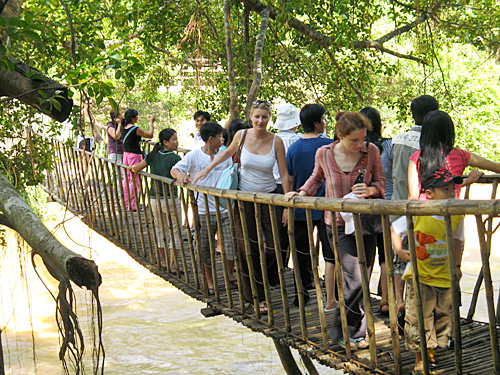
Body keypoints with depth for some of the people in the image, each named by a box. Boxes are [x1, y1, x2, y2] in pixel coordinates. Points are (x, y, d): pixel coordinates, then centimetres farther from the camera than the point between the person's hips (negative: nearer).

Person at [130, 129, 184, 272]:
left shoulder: (153, 155, 4)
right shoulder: (174, 158, -11)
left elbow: (135, 168, 11)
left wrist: (132, 167, 29)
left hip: (154, 199, 5)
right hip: (170, 199, -5)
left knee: (160, 230, 18)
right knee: (175, 232, 4)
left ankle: (163, 261, 29)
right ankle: (173, 265, 3)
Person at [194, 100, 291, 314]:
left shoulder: (276, 141, -9)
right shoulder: (241, 135, -5)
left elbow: (284, 174, -6)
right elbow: (228, 153, 17)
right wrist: (207, 170, 18)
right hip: (245, 198, 1)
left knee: (276, 246, -6)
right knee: (249, 249, 2)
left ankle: (268, 278, 26)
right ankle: (257, 298, 14)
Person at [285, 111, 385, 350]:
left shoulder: (371, 151, -7)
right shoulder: (324, 154, -8)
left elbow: (380, 182, 3)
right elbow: (316, 178, 14)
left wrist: (370, 190, -18)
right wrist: (301, 192, -1)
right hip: (338, 224, -2)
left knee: (363, 278, 5)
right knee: (354, 280, -11)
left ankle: (355, 332, 21)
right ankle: (343, 332, 7)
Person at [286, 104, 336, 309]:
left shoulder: (293, 149, 2)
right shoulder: (329, 145, -9)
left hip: (300, 209, 4)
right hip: (324, 208, -4)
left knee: (302, 254, 15)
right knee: (330, 256, 3)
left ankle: (301, 295, 21)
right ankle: (330, 301, 4)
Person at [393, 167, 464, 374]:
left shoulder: (457, 215, -3)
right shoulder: (416, 214, -15)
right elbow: (393, 229, -2)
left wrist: (456, 265, 11)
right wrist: (400, 250, -15)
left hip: (445, 277, 4)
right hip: (419, 276, -4)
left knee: (444, 317, 11)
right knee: (418, 319, -1)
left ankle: (430, 350, 32)